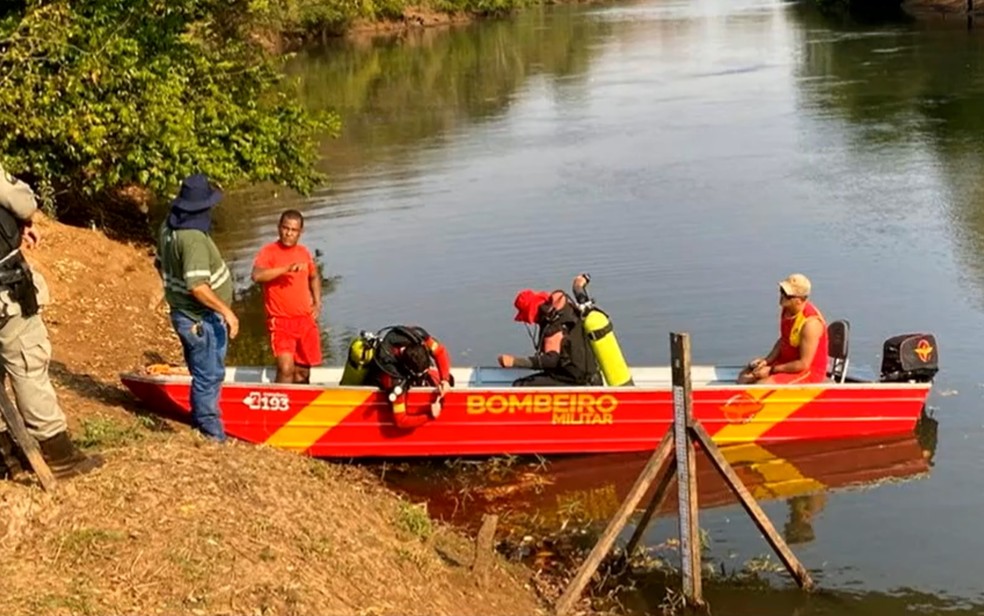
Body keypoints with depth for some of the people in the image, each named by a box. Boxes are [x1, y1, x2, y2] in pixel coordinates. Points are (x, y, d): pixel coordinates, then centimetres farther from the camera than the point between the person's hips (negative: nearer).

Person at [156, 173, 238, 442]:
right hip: (202, 320, -10)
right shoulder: (194, 239, -27)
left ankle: (200, 426, 32)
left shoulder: (168, 228, 3)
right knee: (209, 377, 0)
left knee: (202, 375, 21)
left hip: (183, 314, 10)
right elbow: (198, 286, -31)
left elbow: (161, 264, 18)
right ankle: (212, 436, 9)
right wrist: (226, 311, -24)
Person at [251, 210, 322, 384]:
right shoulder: (268, 251, -7)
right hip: (281, 321, -6)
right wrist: (286, 268, -32)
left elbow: (314, 277, 30)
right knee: (286, 368, -21)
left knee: (303, 372, 12)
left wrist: (317, 303, 17)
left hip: (306, 320, 6)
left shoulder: (304, 252, 11)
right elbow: (257, 275, -26)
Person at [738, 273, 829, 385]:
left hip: (808, 371, -9)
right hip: (787, 362, 9)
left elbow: (804, 364, -25)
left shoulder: (810, 322, -28)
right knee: (745, 376, 4)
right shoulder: (787, 310, -2)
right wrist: (767, 360, -1)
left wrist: (771, 370, -19)